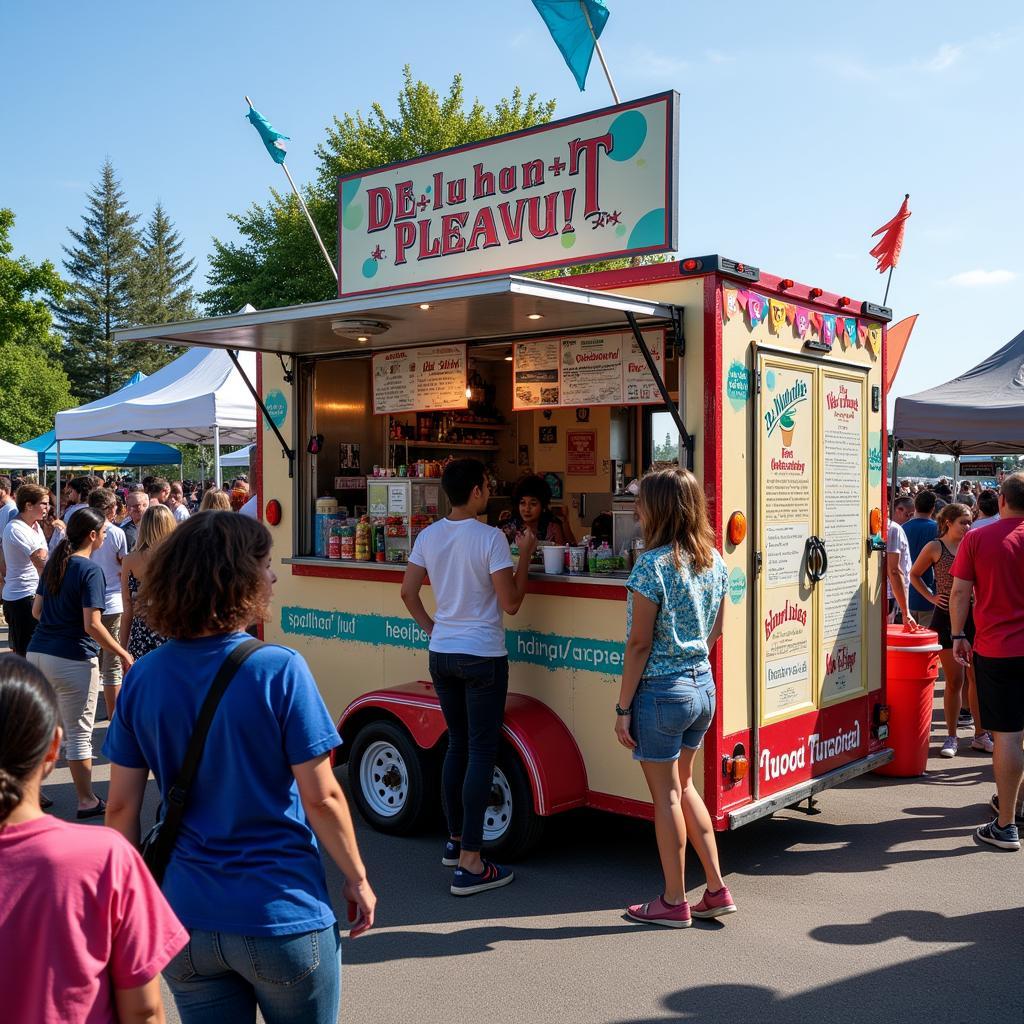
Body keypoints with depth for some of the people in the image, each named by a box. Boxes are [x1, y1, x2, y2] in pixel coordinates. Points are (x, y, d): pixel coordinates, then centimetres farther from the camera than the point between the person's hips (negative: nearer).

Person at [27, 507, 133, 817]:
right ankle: (87, 801, 14)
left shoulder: (53, 563, 10)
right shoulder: (90, 570, -13)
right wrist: (123, 654, -11)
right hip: (72, 660, -7)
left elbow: (37, 610, 16)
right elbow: (92, 625, -19)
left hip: (38, 652, 7)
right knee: (79, 734, 4)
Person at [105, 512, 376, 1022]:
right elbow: (321, 798, -15)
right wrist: (357, 878, 0)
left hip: (187, 920, 4)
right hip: (282, 918, -3)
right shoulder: (278, 670, -18)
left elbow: (121, 808, 0)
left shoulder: (142, 678, -5)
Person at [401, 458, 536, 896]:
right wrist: (525, 555, -4)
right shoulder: (491, 537, -15)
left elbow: (408, 592, 9)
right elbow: (511, 602, -13)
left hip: (442, 655, 7)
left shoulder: (428, 536, 3)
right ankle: (470, 864, -1)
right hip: (482, 656, -6)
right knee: (482, 752, -2)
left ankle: (455, 840, 29)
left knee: (457, 745, 19)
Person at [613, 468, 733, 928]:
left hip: (661, 690, -7)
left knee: (666, 795, 6)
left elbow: (640, 643, -17)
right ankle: (716, 889, 24)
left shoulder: (652, 565, -18)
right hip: (703, 685, 7)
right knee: (683, 786, 21)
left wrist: (622, 707, -11)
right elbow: (715, 631, 13)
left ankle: (674, 902, 18)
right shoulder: (714, 561, 4)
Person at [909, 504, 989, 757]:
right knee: (955, 681, 0)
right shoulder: (935, 547, -3)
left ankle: (980, 735, 18)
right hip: (946, 618, -3)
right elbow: (914, 575, 7)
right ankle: (951, 737, 12)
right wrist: (931, 596, -3)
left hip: (972, 616, 4)